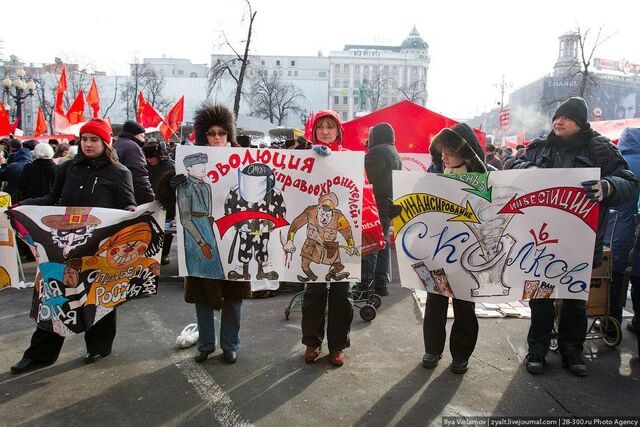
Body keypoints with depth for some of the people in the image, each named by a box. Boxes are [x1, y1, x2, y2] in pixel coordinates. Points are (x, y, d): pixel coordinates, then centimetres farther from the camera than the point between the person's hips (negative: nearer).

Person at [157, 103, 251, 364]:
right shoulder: (191, 162, 2)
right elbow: (181, 201, -3)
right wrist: (173, 185, -23)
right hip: (201, 240, 1)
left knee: (233, 294, 9)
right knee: (202, 293, 11)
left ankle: (230, 345, 26)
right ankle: (205, 343, 30)